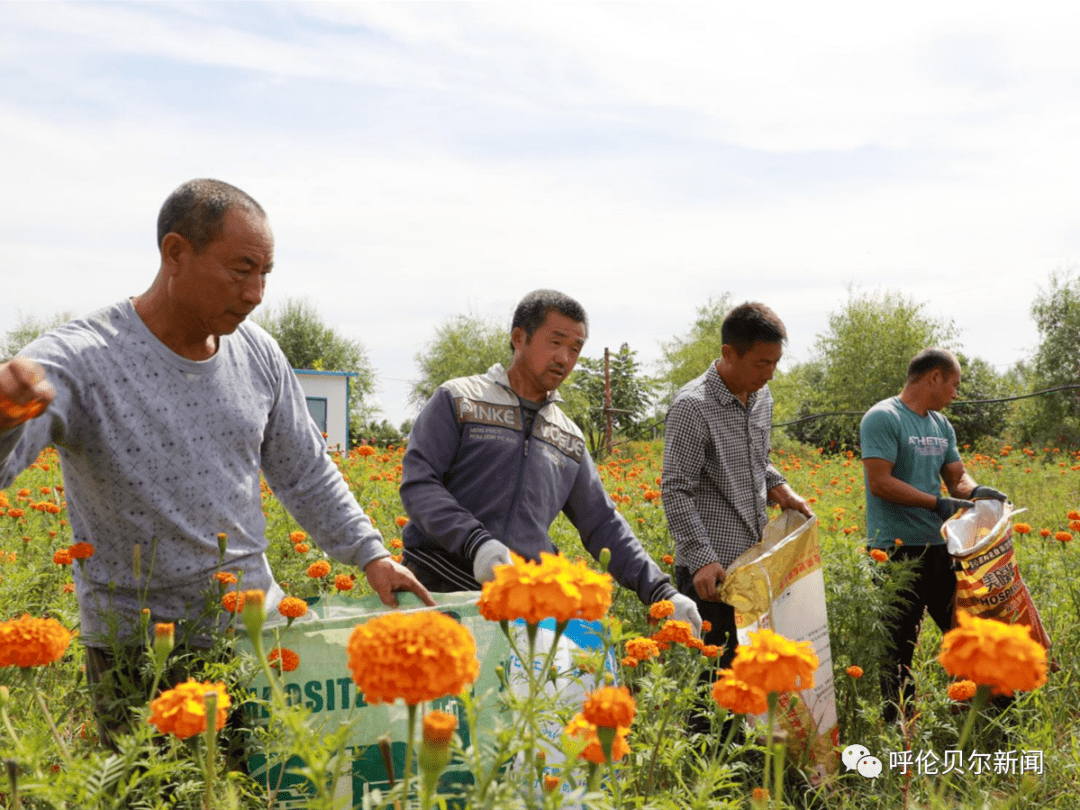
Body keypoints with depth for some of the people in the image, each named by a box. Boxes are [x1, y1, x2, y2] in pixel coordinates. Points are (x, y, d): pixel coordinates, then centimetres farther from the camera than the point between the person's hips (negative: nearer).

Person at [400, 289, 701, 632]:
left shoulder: (569, 439, 20)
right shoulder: (457, 400, 5)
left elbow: (603, 525, 21)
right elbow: (418, 484, -5)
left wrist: (660, 591, 9)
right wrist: (476, 542, -21)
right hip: (441, 590, -4)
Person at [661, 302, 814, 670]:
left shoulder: (761, 396, 10)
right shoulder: (692, 406, -15)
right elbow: (676, 491, -16)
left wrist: (779, 488, 5)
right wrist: (702, 559, -22)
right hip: (711, 571, -7)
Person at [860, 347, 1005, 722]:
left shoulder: (942, 426, 15)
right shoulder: (883, 418, -11)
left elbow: (956, 476, 14)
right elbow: (880, 483, -18)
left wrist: (975, 491, -10)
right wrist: (938, 503, -21)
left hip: (939, 547, 8)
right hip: (897, 551, -8)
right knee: (899, 647, 0)